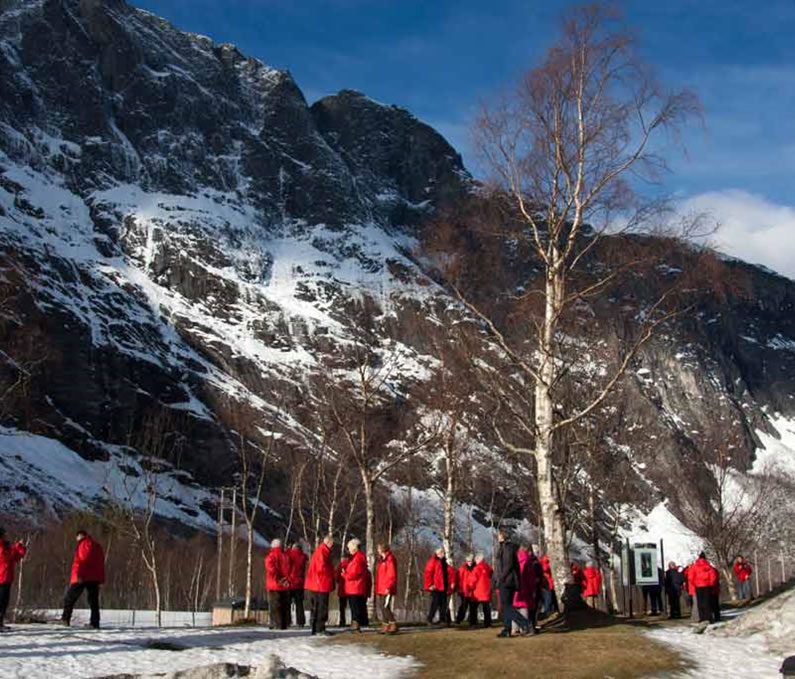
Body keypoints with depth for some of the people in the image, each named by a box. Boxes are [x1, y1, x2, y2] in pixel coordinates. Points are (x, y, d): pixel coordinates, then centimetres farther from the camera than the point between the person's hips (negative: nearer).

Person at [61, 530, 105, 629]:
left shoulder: (83, 544, -1)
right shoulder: (98, 546, 20)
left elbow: (78, 560, -13)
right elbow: (101, 564, 19)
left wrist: (77, 575, -19)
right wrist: (102, 580, 19)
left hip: (82, 577, -6)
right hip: (95, 578, 6)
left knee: (70, 598, 6)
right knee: (93, 600, 4)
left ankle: (65, 619, 4)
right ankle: (95, 622, -4)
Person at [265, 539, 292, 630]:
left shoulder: (270, 556, -7)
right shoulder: (286, 556, 6)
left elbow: (271, 570, -17)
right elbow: (290, 569, 3)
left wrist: (279, 580, -13)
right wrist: (286, 580, -1)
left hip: (274, 586, -4)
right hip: (285, 586, 4)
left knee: (275, 606, 0)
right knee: (285, 605, 10)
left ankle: (276, 624, -4)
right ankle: (285, 624, 11)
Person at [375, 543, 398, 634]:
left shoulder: (390, 559, -10)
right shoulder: (381, 559, 18)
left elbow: (392, 575, -16)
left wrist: (388, 587, -21)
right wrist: (377, 589, 17)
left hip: (387, 589, -9)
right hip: (381, 589, 10)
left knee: (385, 606, -14)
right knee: (382, 606, 8)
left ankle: (393, 626, -9)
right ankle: (385, 626, 13)